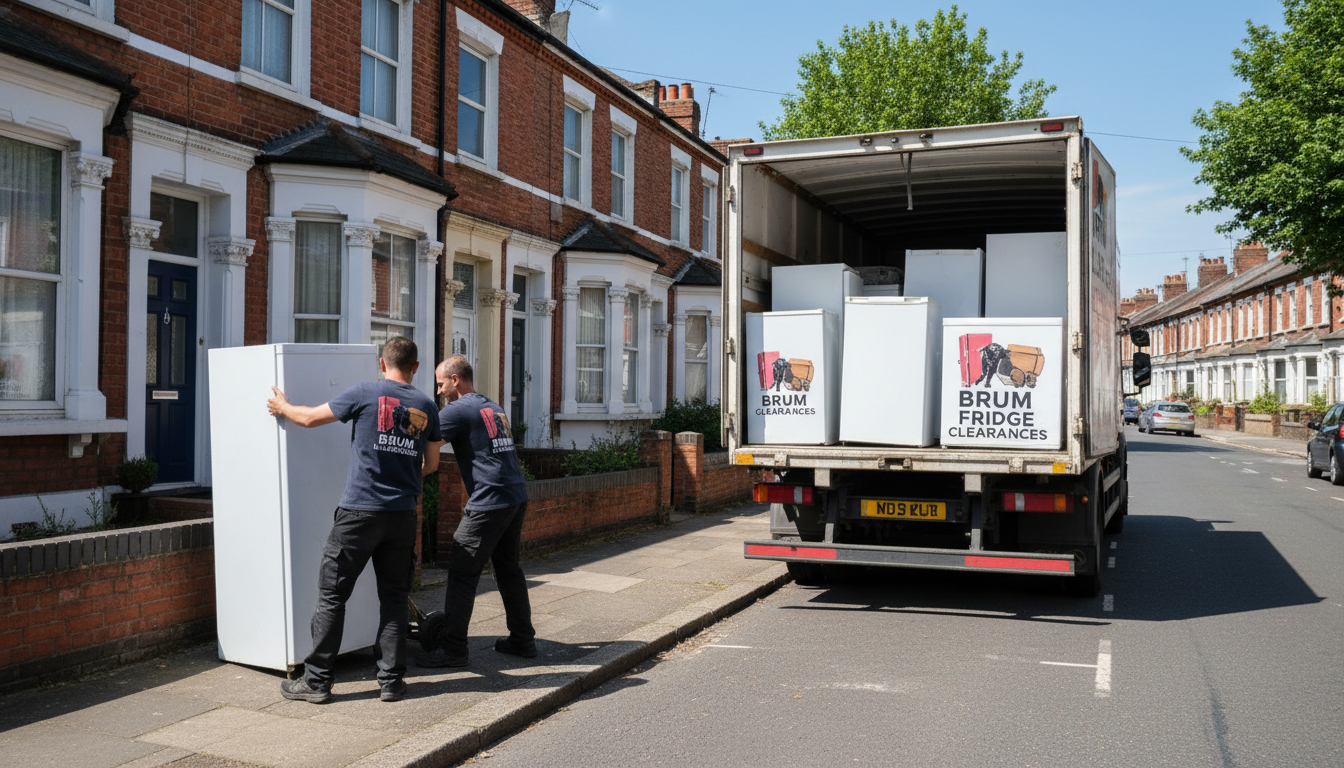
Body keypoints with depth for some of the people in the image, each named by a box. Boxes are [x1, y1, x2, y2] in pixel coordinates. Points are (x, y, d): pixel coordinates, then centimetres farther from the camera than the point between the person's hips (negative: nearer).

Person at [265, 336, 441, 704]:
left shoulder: (365, 393, -4)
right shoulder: (426, 406, 7)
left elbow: (310, 417, 6)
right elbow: (431, 464, 16)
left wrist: (283, 407, 26)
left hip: (359, 511, -3)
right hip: (403, 514, 4)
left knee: (332, 594, 5)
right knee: (394, 597, 10)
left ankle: (317, 681, 10)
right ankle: (392, 680, 11)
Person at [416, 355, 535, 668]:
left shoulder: (457, 410, -6)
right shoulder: (495, 408, 20)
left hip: (489, 502, -8)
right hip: (518, 496, 8)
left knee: (462, 572, -2)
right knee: (509, 568, 17)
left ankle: (453, 649, -1)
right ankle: (523, 639, 23)